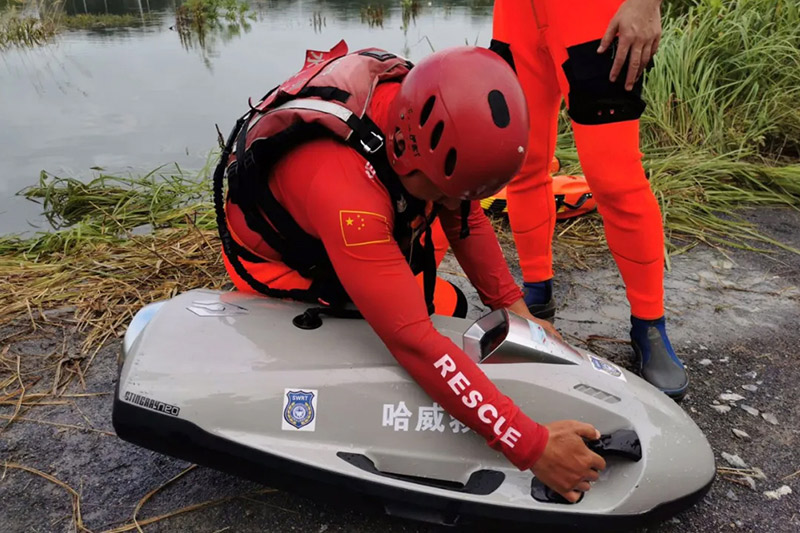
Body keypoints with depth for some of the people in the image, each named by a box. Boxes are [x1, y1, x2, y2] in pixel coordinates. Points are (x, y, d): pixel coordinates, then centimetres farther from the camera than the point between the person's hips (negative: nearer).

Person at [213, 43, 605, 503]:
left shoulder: (425, 117, -23)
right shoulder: (342, 185, -45)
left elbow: (465, 214, -6)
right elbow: (412, 341, -46)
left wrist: (512, 305, -12)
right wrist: (531, 446, -42)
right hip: (277, 256, -6)